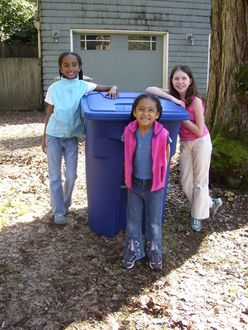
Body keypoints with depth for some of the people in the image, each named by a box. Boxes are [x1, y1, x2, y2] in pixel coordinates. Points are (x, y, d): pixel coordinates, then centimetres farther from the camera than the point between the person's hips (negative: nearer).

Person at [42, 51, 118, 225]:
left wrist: (112, 89, -23)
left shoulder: (84, 86, -4)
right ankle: (58, 211, 17)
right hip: (54, 136, -1)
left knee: (71, 175, 8)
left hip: (72, 137, 1)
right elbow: (49, 114, 3)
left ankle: (65, 205, 31)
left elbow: (110, 88, 1)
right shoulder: (54, 88, -4)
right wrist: (44, 137, 5)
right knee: (55, 176, 5)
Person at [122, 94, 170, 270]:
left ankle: (154, 251, 37)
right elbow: (127, 156, 2)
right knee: (133, 219, 16)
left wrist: (159, 178, 4)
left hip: (155, 185, -1)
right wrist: (129, 178, 7)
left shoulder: (162, 134, -19)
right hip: (134, 183, 2)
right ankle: (133, 250, 36)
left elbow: (165, 157, -3)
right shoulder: (128, 131, -13)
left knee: (154, 221, 15)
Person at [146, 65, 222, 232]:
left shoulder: (196, 100, -21)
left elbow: (199, 131, -20)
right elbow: (150, 89, -19)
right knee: (186, 183, 11)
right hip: (184, 143, 6)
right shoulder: (174, 95, -6)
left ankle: (198, 216, 26)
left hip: (201, 142, -6)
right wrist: (173, 99, -29)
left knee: (200, 181, 7)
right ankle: (210, 203, 35)